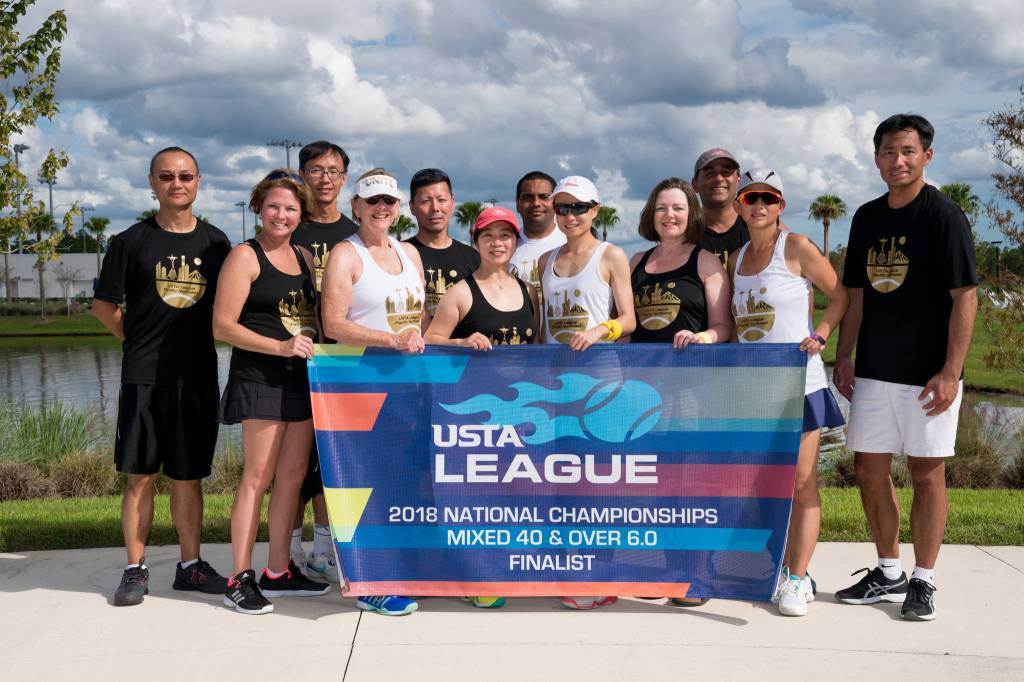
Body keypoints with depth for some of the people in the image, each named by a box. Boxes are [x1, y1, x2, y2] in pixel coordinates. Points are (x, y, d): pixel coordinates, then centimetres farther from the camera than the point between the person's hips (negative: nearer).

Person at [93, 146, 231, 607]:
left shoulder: (215, 242, 8)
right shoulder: (131, 241, 1)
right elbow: (104, 305, 5)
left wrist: (198, 342, 5)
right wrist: (140, 342, 3)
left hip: (198, 376, 2)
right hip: (143, 377, -2)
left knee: (188, 476, 9)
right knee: (140, 476, 2)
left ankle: (190, 565, 19)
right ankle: (135, 570, 12)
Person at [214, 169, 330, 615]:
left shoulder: (305, 258, 16)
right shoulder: (245, 256, -5)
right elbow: (223, 326, -11)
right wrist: (281, 346, -19)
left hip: (303, 377, 7)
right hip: (260, 377, -7)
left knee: (294, 474, 9)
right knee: (258, 475, -6)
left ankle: (279, 571, 19)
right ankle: (240, 579, 1)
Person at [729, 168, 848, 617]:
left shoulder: (797, 247, -3)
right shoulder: (737, 258, 13)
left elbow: (841, 296, 1)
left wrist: (819, 336, -11)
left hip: (798, 381, -5)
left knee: (802, 482, -4)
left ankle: (798, 580, 1)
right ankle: (784, 570, 21)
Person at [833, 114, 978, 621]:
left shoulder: (944, 216, -8)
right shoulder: (866, 217, 9)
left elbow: (965, 298, -12)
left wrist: (950, 371, -18)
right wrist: (843, 357, 7)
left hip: (927, 372, -6)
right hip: (873, 370, 6)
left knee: (926, 472, 3)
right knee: (870, 470, 9)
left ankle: (923, 582, 16)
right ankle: (888, 573, 24)